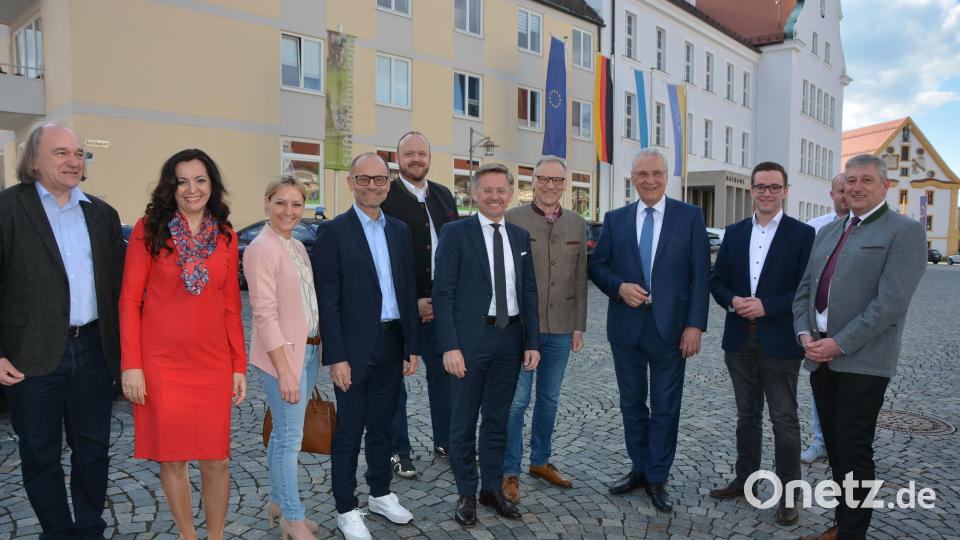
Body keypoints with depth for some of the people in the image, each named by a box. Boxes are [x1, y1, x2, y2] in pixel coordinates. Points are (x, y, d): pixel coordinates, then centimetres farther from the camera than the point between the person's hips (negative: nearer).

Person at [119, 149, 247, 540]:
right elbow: (130, 299, -3)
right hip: (161, 362, -2)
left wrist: (239, 366, 5)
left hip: (213, 362, 2)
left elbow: (231, 307, 8)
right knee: (172, 457, 8)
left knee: (216, 459, 5)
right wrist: (131, 365, -8)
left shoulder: (226, 237, 6)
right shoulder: (149, 229, -2)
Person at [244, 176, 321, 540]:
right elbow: (265, 314, -18)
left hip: (309, 350, 8)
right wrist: (284, 370, -19)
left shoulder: (298, 246, 10)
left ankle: (277, 501, 33)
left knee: (283, 432, 18)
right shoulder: (261, 249, -14)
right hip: (282, 354, -8)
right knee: (290, 437, 1)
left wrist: (315, 349, 11)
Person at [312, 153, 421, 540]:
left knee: (381, 425, 18)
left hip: (393, 344, 5)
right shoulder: (333, 231, -7)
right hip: (355, 348, -5)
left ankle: (381, 493, 35)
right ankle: (346, 509, 22)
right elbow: (327, 301, -10)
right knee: (349, 431, 7)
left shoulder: (400, 230, 9)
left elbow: (408, 290, 10)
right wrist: (336, 357, -14)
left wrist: (412, 346, 7)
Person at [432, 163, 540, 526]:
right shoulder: (455, 233, -5)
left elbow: (529, 293, 10)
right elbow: (443, 293, -9)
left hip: (510, 339, 4)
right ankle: (466, 493, 26)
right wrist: (449, 346, -15)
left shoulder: (520, 237, 9)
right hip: (470, 339, -4)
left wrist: (532, 342, 4)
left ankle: (492, 488, 32)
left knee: (497, 419, 16)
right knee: (464, 421, 9)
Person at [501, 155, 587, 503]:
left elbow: (580, 279, 10)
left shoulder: (577, 225, 8)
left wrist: (579, 326, 7)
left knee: (549, 399, 15)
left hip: (560, 328, 4)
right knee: (517, 399, 0)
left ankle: (541, 461, 32)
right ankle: (510, 472, 14)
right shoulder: (512, 220, -5)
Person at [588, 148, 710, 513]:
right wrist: (619, 287, -13)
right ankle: (639, 469, 31)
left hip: (670, 327, -2)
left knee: (665, 408, 7)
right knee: (632, 403, 14)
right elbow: (596, 266, 7)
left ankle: (657, 479, 22)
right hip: (626, 326, 2)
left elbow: (700, 274, -3)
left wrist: (695, 325, -10)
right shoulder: (615, 219, 5)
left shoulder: (689, 216, -1)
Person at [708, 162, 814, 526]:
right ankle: (744, 480, 30)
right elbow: (717, 281, 9)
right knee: (747, 415, 16)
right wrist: (732, 301, -11)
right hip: (740, 340, 4)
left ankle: (788, 495, 17)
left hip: (780, 342, -4)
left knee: (784, 420, 4)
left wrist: (766, 305, -19)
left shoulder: (802, 234, -4)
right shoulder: (734, 233, 9)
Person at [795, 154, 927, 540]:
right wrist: (805, 334, -2)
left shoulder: (904, 231, -5)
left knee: (854, 450, 0)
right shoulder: (827, 232, 16)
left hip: (862, 361, -6)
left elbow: (891, 302, -16)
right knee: (835, 447, 15)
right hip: (820, 358, 6)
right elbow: (804, 289, 15)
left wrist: (839, 344, -17)